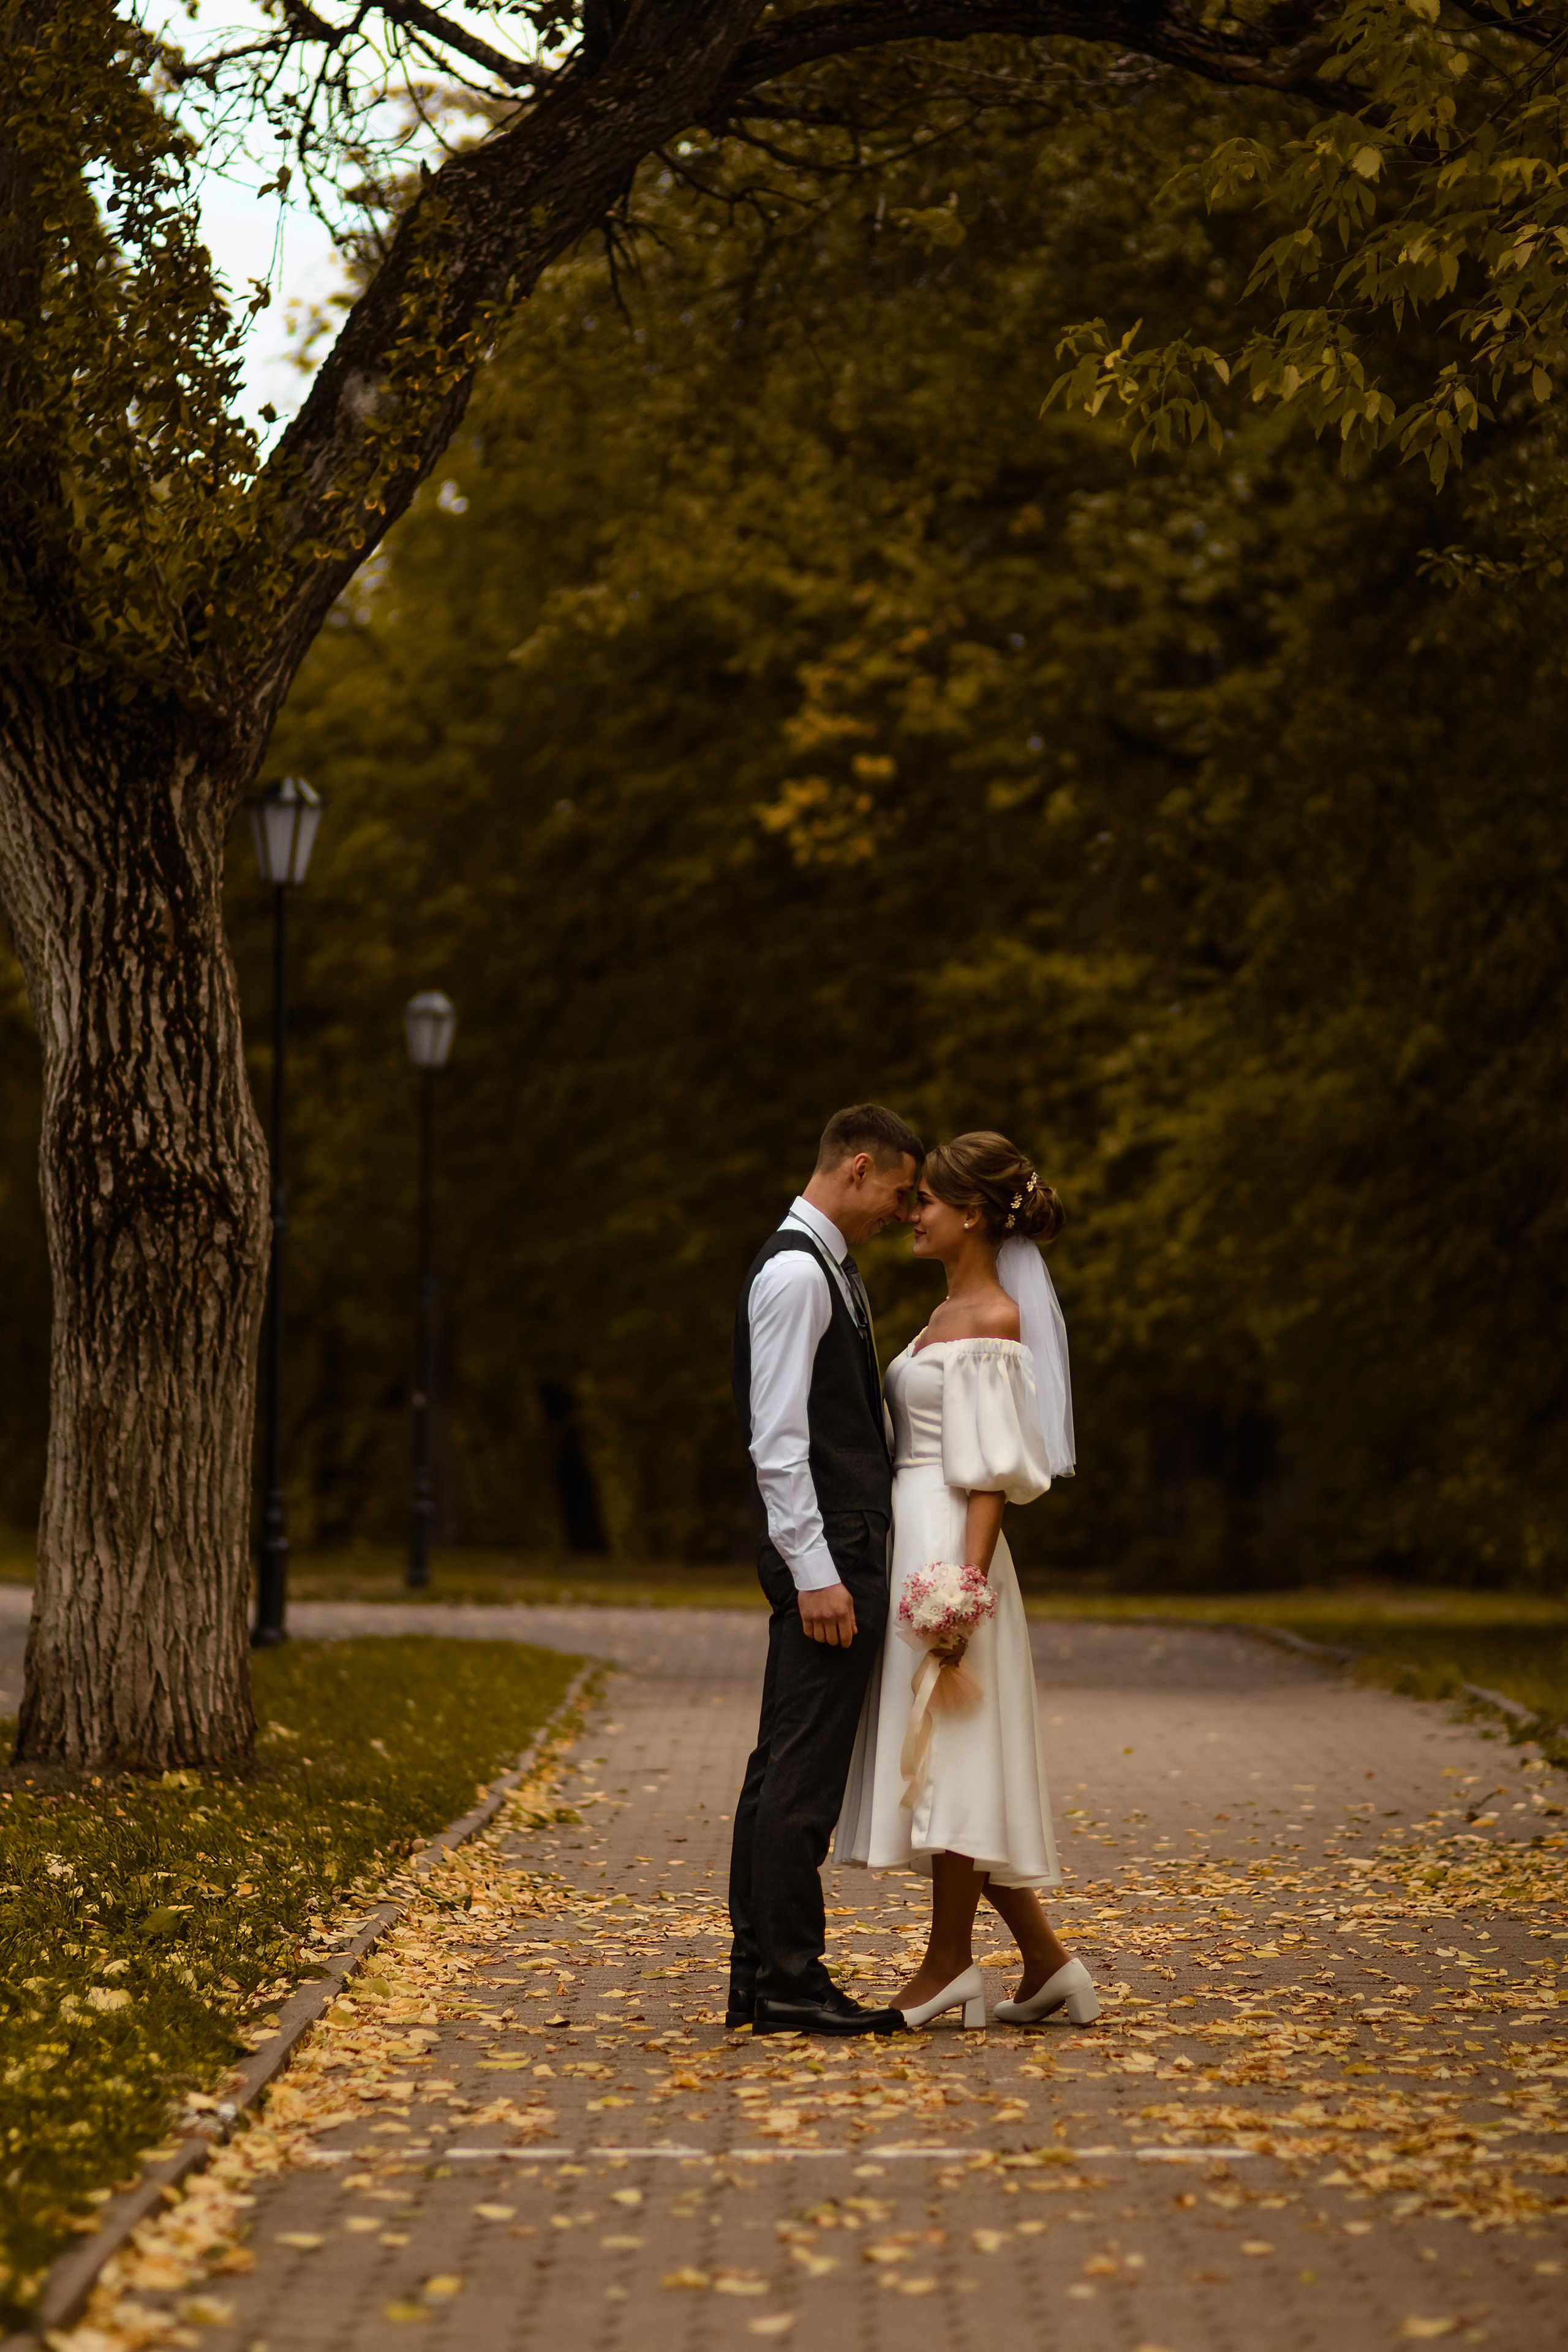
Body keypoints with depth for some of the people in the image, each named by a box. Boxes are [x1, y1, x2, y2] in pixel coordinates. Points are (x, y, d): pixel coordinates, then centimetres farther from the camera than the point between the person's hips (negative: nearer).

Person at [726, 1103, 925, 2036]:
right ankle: (789, 1983, -7)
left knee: (782, 1770, 10)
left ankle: (760, 1975, 14)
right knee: (804, 1774, -9)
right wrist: (815, 1571, -21)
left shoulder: (830, 1270, 19)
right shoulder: (795, 1273, -13)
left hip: (847, 1549, 10)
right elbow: (777, 1438, -18)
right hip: (827, 1554, -10)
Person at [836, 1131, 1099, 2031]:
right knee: (947, 1760, 10)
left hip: (948, 1549, -10)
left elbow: (994, 1471, -17)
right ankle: (1047, 1963, 13)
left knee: (949, 1750, -5)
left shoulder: (991, 1323, -11)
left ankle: (949, 1966, 2)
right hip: (913, 1540, 10)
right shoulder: (954, 1313, 17)